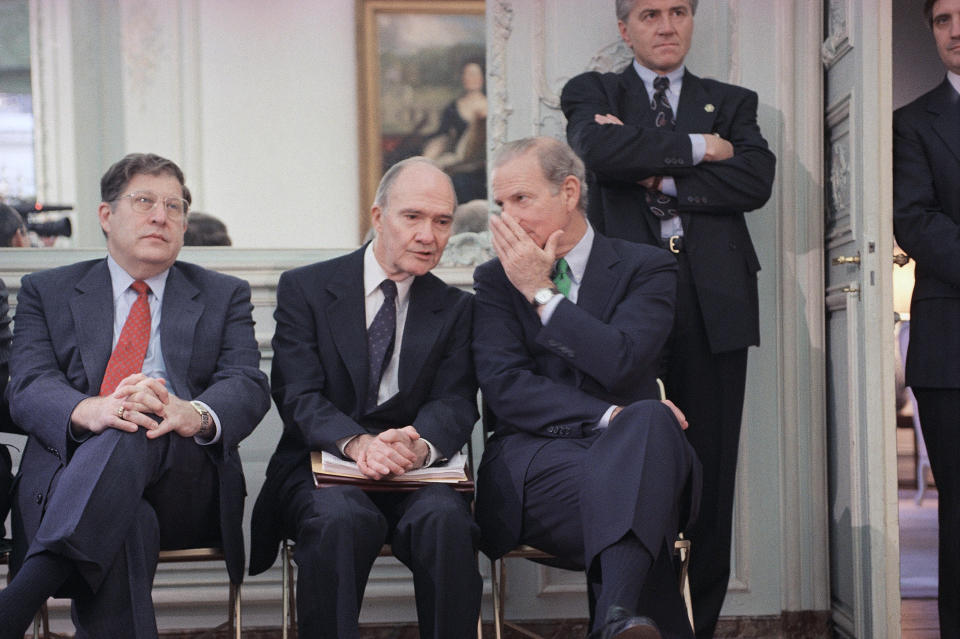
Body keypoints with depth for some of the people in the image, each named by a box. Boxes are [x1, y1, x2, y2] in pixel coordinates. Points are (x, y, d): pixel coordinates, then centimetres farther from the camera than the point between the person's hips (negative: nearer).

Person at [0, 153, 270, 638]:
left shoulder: (224, 297, 21)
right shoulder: (46, 292, 20)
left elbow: (248, 388, 4)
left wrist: (192, 414, -23)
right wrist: (89, 410, -23)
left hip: (186, 483, 0)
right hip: (71, 465, 0)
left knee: (143, 429, -37)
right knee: (119, 526, -39)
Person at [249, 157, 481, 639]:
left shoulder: (454, 309, 14)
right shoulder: (304, 289, 6)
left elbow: (455, 402, 1)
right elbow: (297, 395, -6)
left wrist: (420, 444, -25)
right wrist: (357, 443, -27)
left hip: (413, 475, 2)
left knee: (445, 518, -32)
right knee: (341, 518, -36)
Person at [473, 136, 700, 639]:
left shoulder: (645, 268, 11)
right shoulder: (495, 280, 15)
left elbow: (619, 365, -8)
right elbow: (505, 390, -1)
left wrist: (542, 293, -4)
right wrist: (609, 417, -14)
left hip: (626, 449, 1)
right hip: (533, 460, 0)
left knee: (649, 419, -39)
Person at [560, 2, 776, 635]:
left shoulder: (732, 103, 19)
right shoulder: (593, 94, 14)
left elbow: (756, 180, 1)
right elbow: (599, 150, -10)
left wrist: (659, 177, -4)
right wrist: (696, 149, -4)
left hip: (713, 303, 2)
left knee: (711, 471, 1)